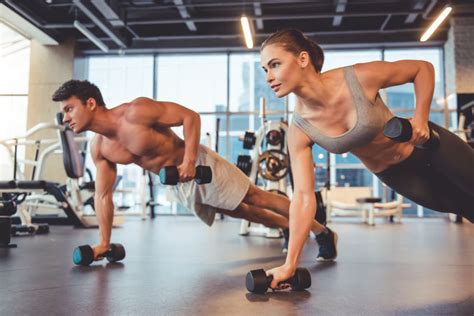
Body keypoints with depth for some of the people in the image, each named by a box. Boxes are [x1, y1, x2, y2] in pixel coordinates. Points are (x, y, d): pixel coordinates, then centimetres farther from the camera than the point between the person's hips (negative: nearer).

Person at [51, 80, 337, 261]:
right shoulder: (99, 148, -3)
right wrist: (104, 242, 2)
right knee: (242, 212, 19)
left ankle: (321, 231, 15)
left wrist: (189, 161, -30)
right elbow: (103, 195, 4)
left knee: (257, 198, 0)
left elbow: (190, 116, -22)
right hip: (180, 187, 7)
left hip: (201, 167, -7)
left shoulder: (136, 112, -26)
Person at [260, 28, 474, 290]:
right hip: (394, 174, 2)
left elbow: (423, 68, -14)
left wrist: (421, 117, -25)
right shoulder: (299, 130, -24)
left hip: (429, 144, -2)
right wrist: (290, 264, -27)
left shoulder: (361, 78, -32)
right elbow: (303, 196, -24)